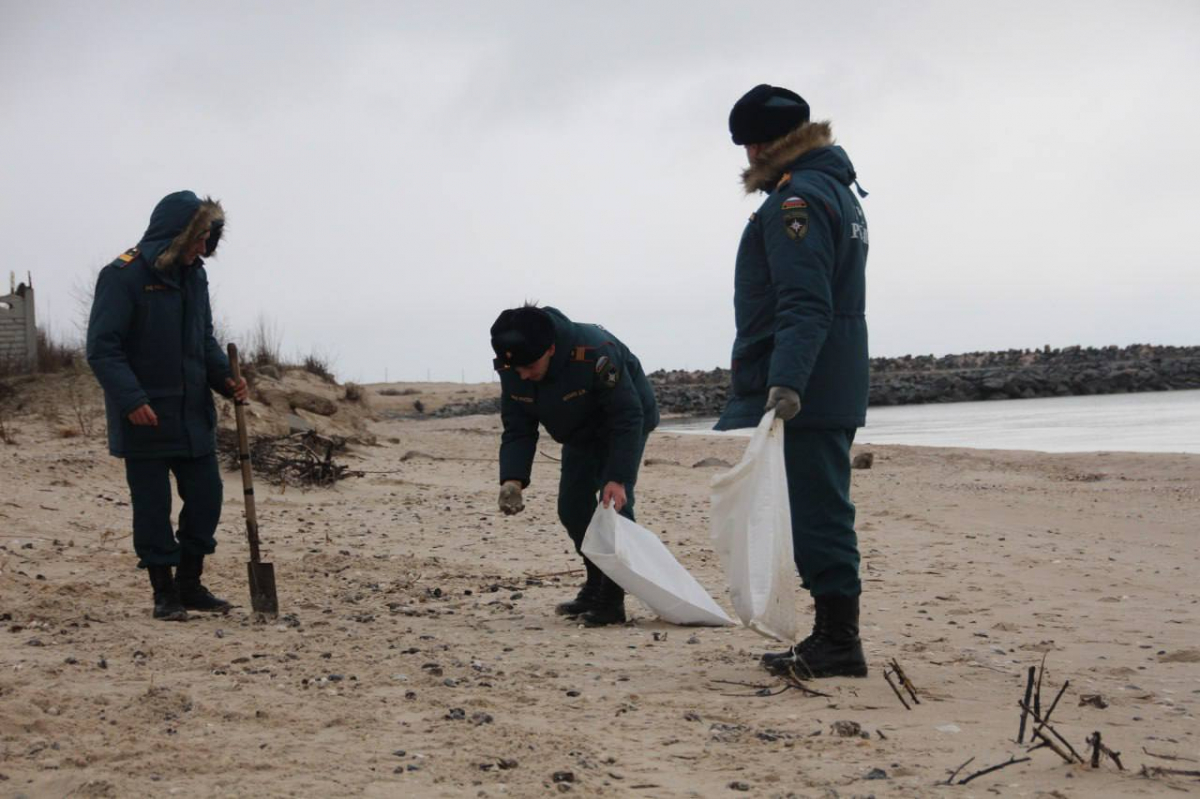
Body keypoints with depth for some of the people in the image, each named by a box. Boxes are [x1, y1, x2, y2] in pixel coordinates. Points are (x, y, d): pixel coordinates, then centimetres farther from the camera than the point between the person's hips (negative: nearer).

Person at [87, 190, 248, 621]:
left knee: (206, 496, 8)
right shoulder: (124, 276, -15)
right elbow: (102, 347, -17)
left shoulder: (193, 275, 7)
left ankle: (190, 584, 23)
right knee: (152, 506, 3)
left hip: (194, 415, 7)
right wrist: (131, 400, -26)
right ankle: (164, 593, 14)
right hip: (146, 419, -7)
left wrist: (224, 377, -1)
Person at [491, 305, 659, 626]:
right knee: (572, 507, 4)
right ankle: (595, 587, 22)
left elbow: (627, 418, -33)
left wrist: (618, 478, -38)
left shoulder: (595, 353, -40)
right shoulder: (511, 369, -22)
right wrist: (512, 480, -31)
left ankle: (612, 601, -16)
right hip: (581, 431, 6)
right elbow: (518, 431, -14)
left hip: (625, 422, -6)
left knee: (614, 503, -20)